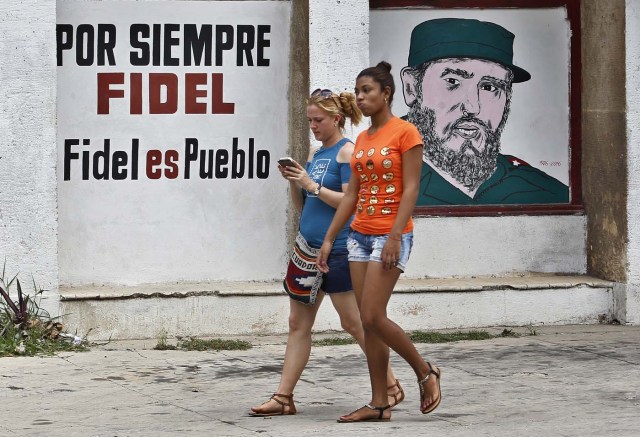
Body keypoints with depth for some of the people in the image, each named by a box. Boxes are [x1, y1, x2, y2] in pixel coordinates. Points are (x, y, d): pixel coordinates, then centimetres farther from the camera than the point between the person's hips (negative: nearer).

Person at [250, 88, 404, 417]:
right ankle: (283, 398, 4)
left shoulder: (347, 152, -8)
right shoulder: (314, 153, 15)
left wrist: (312, 185, -19)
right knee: (298, 323, 4)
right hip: (309, 248, 8)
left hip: (337, 250, -8)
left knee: (353, 323, -1)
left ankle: (391, 386, 12)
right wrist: (293, 182, 1)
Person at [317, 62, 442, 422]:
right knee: (368, 322, 4)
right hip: (360, 234, 8)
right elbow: (352, 194, 15)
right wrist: (329, 239, 11)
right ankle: (379, 404, 7)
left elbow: (411, 189, -13)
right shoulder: (362, 139, 14)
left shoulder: (405, 133, -7)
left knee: (373, 317, -14)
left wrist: (394, 237, -21)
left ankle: (425, 371, 6)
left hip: (391, 235, -8)